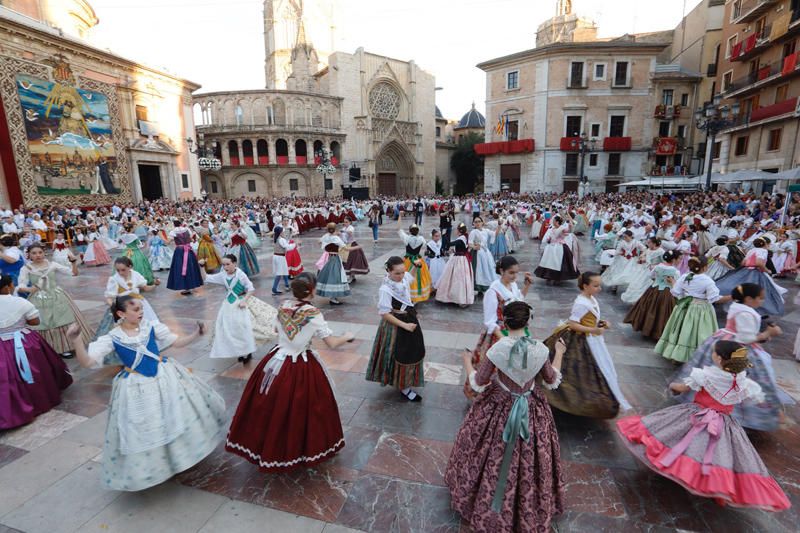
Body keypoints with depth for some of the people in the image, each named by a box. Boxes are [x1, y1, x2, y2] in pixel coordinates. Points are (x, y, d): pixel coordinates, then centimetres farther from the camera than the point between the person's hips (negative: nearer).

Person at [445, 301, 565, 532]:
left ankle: (487, 505, 43)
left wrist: (467, 362, 4)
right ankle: (530, 507, 47)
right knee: (530, 459, 25)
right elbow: (552, 382, 0)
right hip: (532, 410, 2)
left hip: (498, 408, -2)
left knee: (494, 456, 21)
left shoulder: (497, 349, -24)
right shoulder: (540, 349, -17)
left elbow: (477, 384, -14)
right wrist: (559, 354, 13)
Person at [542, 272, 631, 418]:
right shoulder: (581, 303, -27)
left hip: (591, 340, 10)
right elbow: (572, 324, -27)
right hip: (583, 342, -10)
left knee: (599, 369, 20)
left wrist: (601, 323, 0)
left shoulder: (591, 299, 2)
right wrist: (593, 330, -28)